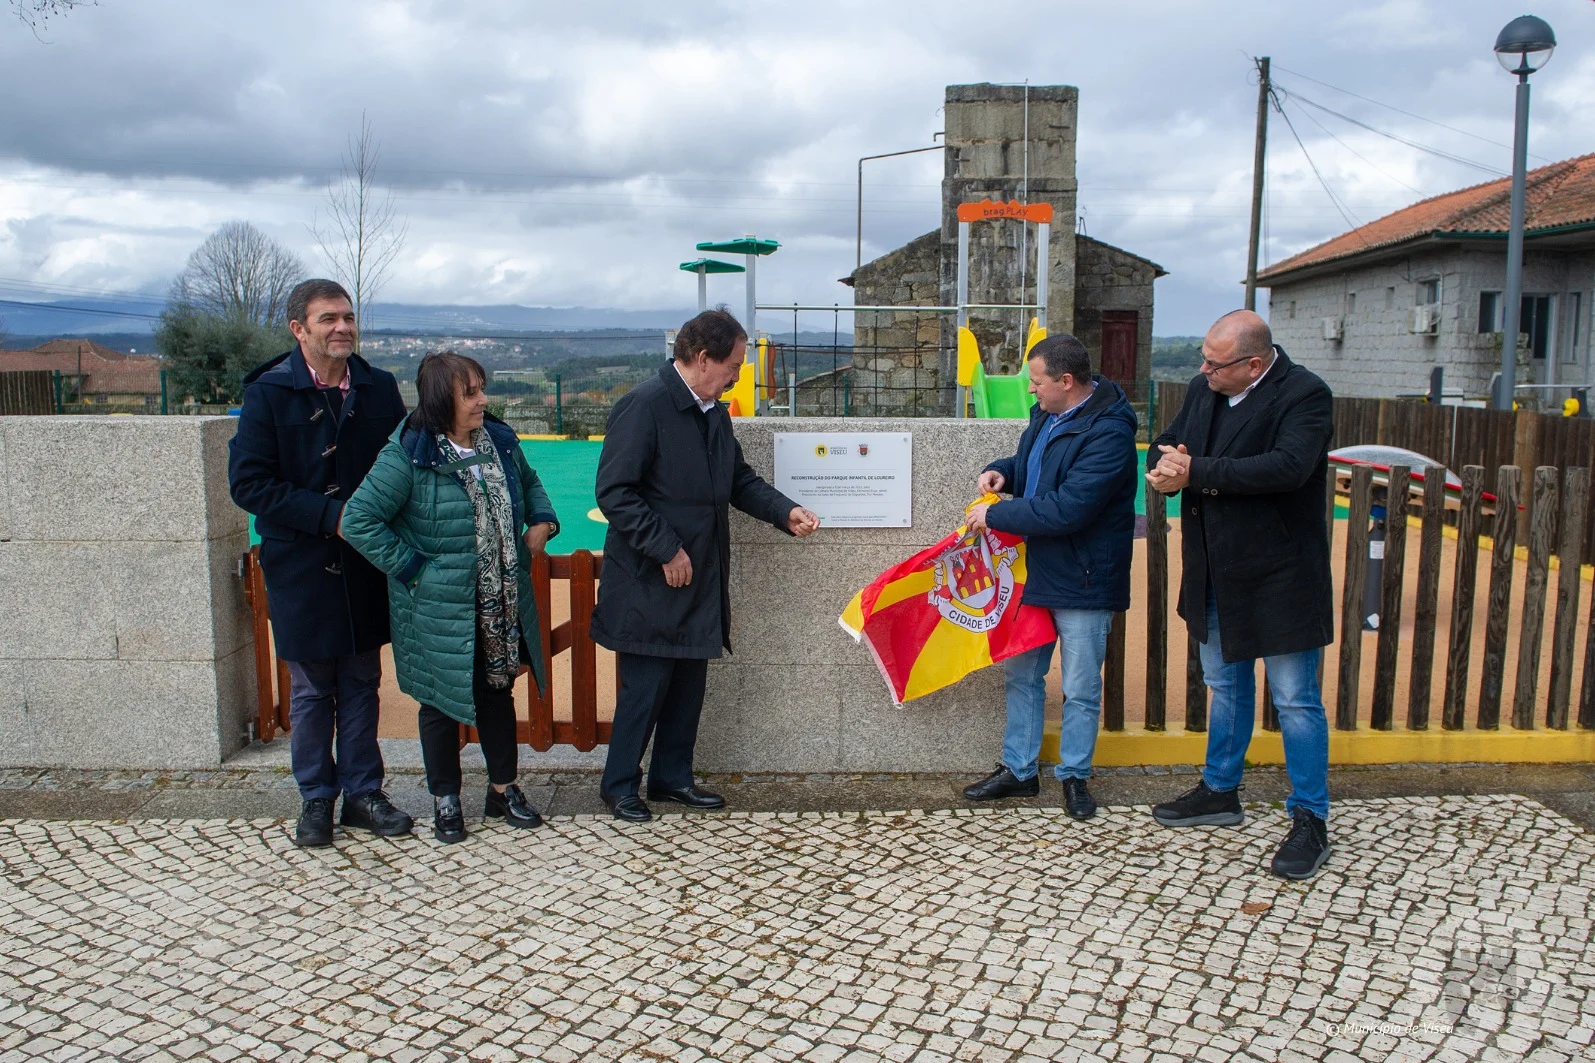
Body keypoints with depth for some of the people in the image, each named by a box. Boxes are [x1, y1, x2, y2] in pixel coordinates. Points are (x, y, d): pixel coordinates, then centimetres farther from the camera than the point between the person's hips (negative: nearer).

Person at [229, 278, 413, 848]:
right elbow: (248, 482, -12)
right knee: (311, 691, 10)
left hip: (366, 566, 3)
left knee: (361, 685, 12)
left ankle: (362, 792, 25)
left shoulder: (380, 388, 2)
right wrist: (330, 514, -18)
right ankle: (316, 799, 25)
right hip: (301, 569, -2)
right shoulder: (269, 392, -8)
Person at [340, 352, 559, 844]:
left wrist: (542, 521, 3)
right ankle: (445, 800, 27)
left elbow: (529, 483, 22)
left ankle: (504, 789, 32)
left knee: (498, 692, 16)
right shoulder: (409, 454, -17)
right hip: (440, 609, -5)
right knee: (442, 701, 9)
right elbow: (358, 520, -17)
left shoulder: (498, 439, 2)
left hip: (502, 604, 5)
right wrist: (410, 567, -16)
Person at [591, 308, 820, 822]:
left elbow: (739, 479, 18)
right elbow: (615, 492, -20)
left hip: (701, 577, 8)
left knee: (689, 683, 15)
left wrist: (786, 511, 2)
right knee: (645, 686, 1)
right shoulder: (644, 406, -16)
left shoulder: (714, 412, 10)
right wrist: (666, 550, -20)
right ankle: (619, 785, 18)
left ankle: (671, 776, 29)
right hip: (652, 582, -8)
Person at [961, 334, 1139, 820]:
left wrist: (995, 515, -20)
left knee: (1081, 689, 7)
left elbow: (1066, 509, -30)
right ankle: (1018, 771, 29)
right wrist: (1003, 471, -1)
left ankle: (1074, 776, 25)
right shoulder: (1048, 412, 3)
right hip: (1034, 569, 8)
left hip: (1082, 580, -8)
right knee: (1020, 674, 16)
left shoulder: (1108, 433, -24)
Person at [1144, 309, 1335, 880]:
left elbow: (1288, 466, -32)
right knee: (1226, 686, 21)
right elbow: (1164, 446, 10)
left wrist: (1196, 471, -29)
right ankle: (1220, 791, 36)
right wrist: (1166, 464, -16)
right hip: (1217, 576, 7)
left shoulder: (1304, 395, -17)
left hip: (1279, 577, -7)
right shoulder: (1204, 389, 4)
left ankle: (1311, 821, 13)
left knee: (1296, 700, 1)